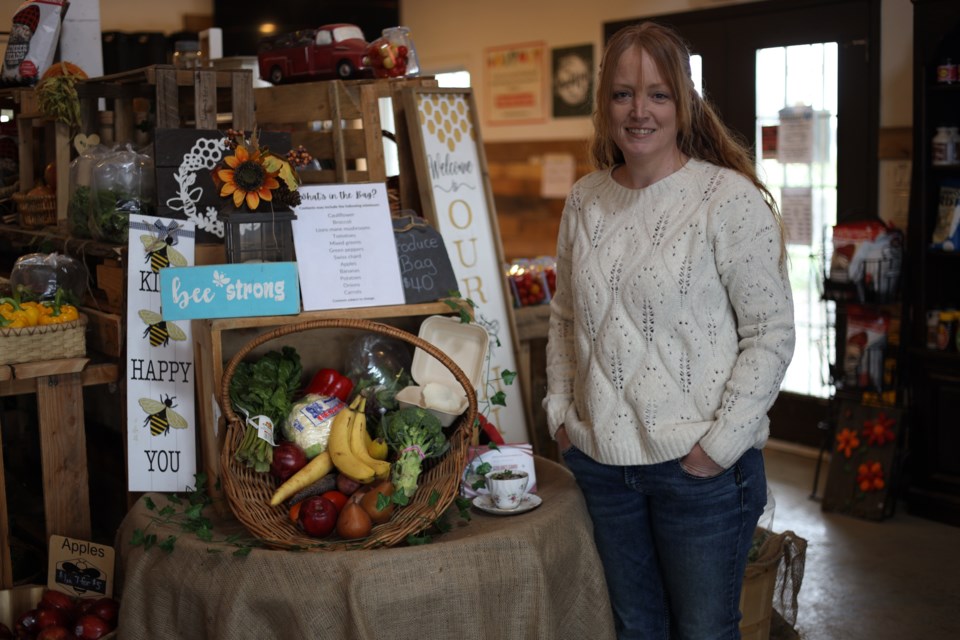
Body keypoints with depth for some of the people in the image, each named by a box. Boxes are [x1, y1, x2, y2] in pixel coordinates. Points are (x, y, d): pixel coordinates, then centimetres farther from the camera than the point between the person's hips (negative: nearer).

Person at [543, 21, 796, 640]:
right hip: (602, 461, 5)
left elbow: (771, 333, -11)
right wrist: (561, 409, 7)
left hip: (701, 468, -4)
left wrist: (721, 443, -14)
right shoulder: (584, 200, 5)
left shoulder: (729, 198, -11)